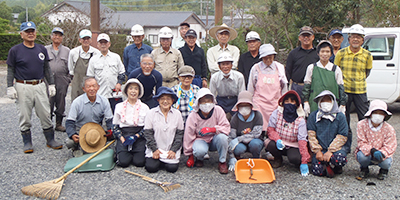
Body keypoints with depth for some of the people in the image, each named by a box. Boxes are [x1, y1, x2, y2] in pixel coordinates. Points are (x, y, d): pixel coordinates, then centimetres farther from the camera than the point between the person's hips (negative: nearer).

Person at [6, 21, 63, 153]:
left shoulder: (42, 49, 11)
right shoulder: (15, 50, 1)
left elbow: (47, 69, 16)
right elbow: (10, 70, 2)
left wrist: (51, 84, 12)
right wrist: (10, 87, -5)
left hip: (40, 86, 3)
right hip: (23, 88, -3)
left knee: (45, 115, 5)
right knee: (25, 117, 3)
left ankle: (50, 140, 15)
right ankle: (27, 143, 16)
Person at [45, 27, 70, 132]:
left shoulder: (67, 50, 12)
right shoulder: (45, 49, 9)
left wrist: (68, 79, 4)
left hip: (62, 81, 1)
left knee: (61, 103, 6)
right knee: (48, 102, -3)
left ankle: (59, 124, 17)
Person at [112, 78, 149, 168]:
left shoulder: (144, 107, 7)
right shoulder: (119, 106, 10)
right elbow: (114, 126, 10)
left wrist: (136, 136, -11)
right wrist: (121, 138, -7)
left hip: (139, 137, 0)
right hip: (123, 135, 0)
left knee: (139, 162, -21)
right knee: (124, 162, -21)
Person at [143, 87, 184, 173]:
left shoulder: (177, 114, 2)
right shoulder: (151, 113, -2)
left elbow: (180, 134, 3)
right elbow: (148, 133, -2)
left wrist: (174, 150, -7)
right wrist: (154, 149, -10)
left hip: (171, 150, 1)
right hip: (155, 149, 0)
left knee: (172, 168, -18)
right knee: (151, 168, -19)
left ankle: (167, 160, 16)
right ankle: (157, 159, 15)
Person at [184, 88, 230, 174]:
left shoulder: (218, 110, -14)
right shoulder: (193, 116, -15)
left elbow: (226, 127, -18)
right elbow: (189, 136, -9)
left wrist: (212, 129, -38)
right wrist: (190, 156, -5)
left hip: (214, 140, 1)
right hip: (200, 139, -1)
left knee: (222, 137, -34)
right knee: (200, 151, -36)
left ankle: (222, 162, -9)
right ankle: (199, 159, 4)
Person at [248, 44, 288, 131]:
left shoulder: (280, 68, 8)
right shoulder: (255, 68, 3)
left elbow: (284, 88, 16)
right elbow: (250, 89, 11)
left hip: (275, 104, 1)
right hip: (259, 104, -1)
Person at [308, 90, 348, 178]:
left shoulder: (340, 116, 4)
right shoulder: (313, 116, 8)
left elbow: (342, 136, -2)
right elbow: (311, 135, 2)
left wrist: (330, 151, -13)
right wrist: (317, 151, -10)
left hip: (335, 148, 0)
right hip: (320, 150, 1)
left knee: (341, 158, -35)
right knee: (317, 171, -22)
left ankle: (333, 166, 1)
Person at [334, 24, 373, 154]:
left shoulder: (367, 55, 2)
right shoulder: (341, 53, 1)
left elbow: (367, 72, 16)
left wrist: (358, 81, 10)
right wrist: (342, 82, 7)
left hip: (360, 91, 0)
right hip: (343, 90, 0)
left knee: (364, 119, 0)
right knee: (344, 120, 6)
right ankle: (346, 146, 19)